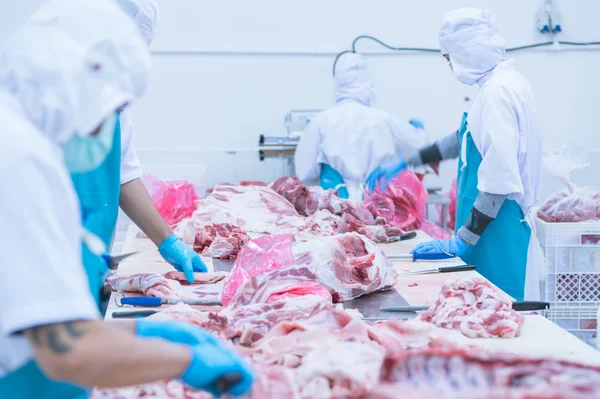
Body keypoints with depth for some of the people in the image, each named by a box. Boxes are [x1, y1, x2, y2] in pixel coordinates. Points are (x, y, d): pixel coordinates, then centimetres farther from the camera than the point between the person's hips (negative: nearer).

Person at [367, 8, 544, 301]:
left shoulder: (498, 92, -17)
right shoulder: (501, 83, 14)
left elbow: (500, 179, -23)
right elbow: (465, 139, 30)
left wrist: (463, 240, -19)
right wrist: (405, 164, 31)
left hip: (498, 232, -10)